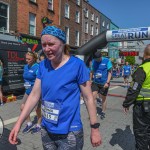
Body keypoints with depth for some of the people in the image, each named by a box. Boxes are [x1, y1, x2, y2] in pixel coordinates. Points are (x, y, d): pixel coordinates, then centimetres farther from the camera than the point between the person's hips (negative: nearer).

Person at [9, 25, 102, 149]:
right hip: (46, 130, 5)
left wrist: (95, 128, -7)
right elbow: (34, 95, 1)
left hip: (69, 132, -5)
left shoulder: (77, 65, -15)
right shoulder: (43, 65, -1)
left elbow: (88, 98, -11)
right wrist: (19, 123, -1)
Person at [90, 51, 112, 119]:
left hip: (104, 83, -2)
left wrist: (107, 82, -15)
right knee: (93, 97, -10)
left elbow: (110, 72, -7)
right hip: (95, 83, 3)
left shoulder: (107, 61, -9)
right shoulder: (93, 61, 1)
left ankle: (103, 112, 29)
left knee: (104, 98, 10)